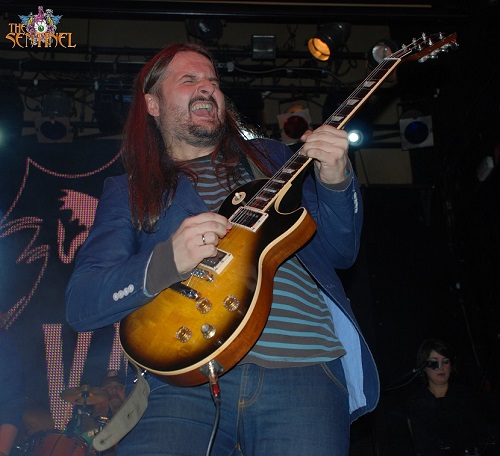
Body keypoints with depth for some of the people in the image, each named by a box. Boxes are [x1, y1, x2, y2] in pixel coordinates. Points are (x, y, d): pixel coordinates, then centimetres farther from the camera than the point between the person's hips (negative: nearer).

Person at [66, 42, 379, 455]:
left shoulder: (269, 157, 20)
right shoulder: (128, 192, 14)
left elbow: (341, 252, 18)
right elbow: (79, 305, 2)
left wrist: (335, 181, -2)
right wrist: (167, 261, -15)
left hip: (303, 366, 3)